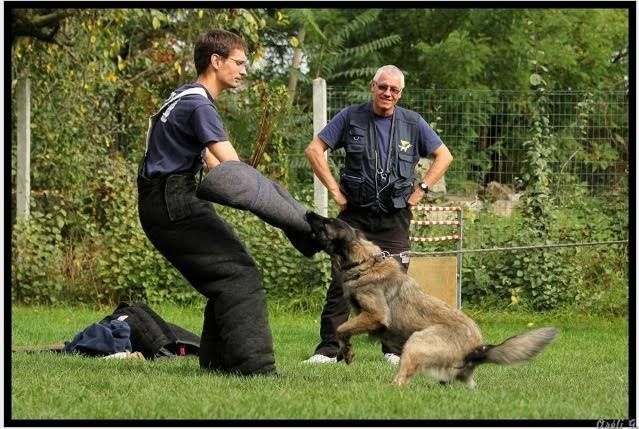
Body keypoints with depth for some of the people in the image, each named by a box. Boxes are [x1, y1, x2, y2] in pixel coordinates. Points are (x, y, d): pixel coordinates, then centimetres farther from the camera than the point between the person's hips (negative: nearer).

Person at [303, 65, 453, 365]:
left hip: (395, 219, 1)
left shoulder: (412, 123, 5)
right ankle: (328, 349, -2)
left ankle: (394, 350, 11)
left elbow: (444, 156, 14)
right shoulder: (351, 117, 2)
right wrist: (334, 190, -2)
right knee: (342, 283, -5)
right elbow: (314, 150, 4)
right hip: (354, 215, -1)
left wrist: (420, 189, 4)